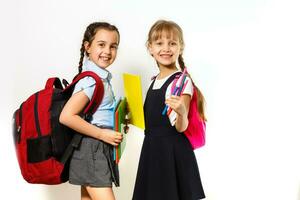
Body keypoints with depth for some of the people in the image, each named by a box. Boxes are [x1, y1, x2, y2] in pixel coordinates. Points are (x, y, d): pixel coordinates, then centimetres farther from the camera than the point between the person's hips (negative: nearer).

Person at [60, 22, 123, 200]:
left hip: (100, 149, 10)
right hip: (92, 149, -10)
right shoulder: (92, 81, -17)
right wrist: (102, 134, -20)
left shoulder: (102, 77, 10)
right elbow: (66, 116, -24)